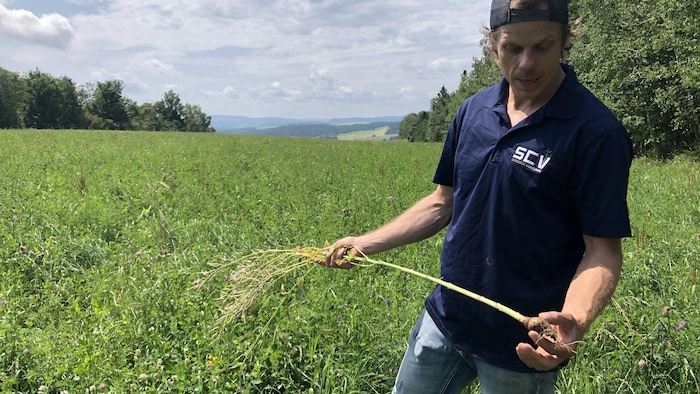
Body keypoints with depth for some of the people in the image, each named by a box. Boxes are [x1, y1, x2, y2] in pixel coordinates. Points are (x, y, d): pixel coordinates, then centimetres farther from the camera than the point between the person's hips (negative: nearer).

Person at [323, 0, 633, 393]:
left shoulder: (597, 132, -16)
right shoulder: (473, 110, 0)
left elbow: (604, 249, -15)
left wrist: (575, 319, -33)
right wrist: (367, 243, 1)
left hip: (523, 347, -5)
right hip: (443, 320, 5)